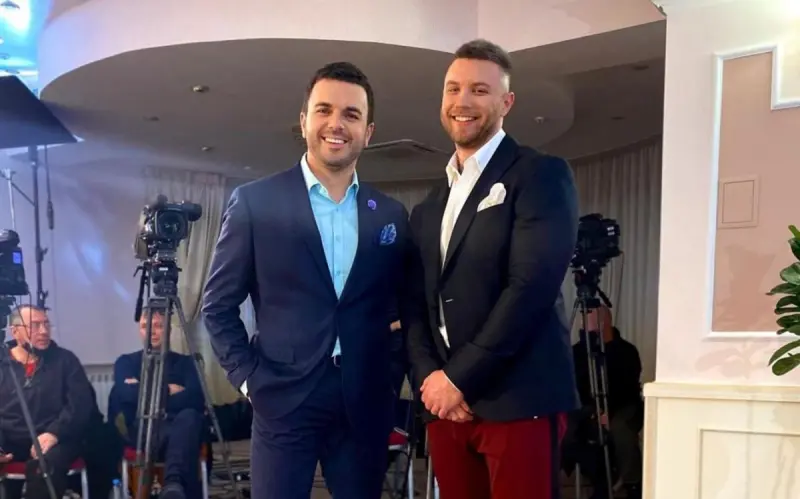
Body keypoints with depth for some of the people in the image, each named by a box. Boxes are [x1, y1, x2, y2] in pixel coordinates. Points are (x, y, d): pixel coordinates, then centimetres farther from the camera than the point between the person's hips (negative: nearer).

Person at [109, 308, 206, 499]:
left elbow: (196, 399, -2)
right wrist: (168, 390, 2)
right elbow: (128, 394, -4)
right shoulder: (126, 362, 19)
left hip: (179, 429, 1)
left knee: (189, 417, -37)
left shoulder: (184, 362, 18)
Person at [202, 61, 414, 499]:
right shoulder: (254, 202, -2)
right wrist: (248, 377, -5)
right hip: (284, 400, -3)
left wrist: (391, 372, 3)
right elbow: (218, 305, 1)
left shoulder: (391, 215, 8)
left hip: (365, 404, 3)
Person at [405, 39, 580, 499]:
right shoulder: (429, 209, 18)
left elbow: (532, 286, -14)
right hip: (447, 403, 6)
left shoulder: (541, 175, -3)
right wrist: (430, 375, -5)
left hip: (517, 400, -6)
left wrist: (460, 378, -13)